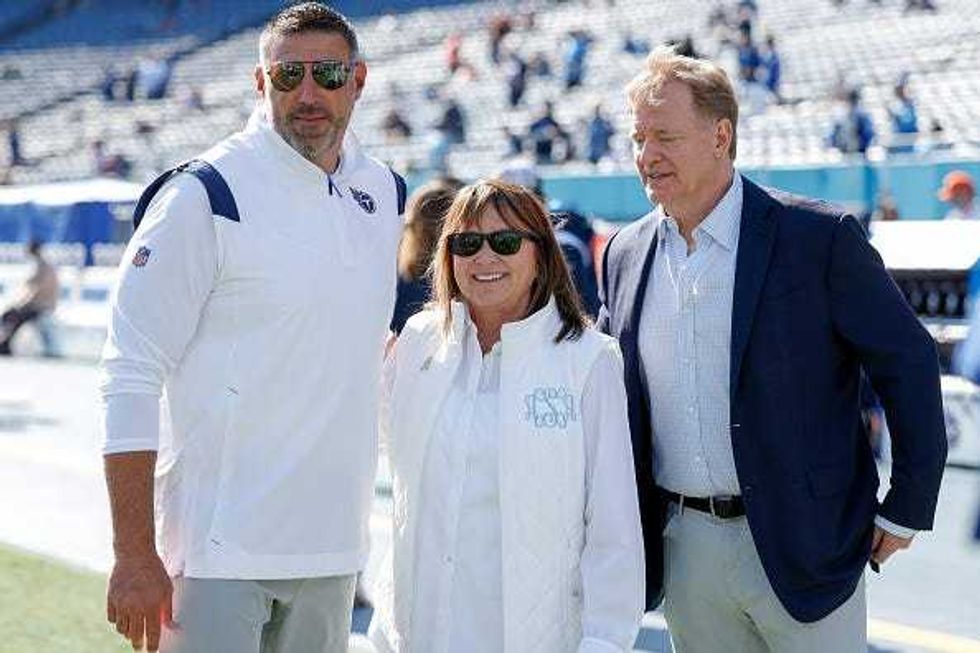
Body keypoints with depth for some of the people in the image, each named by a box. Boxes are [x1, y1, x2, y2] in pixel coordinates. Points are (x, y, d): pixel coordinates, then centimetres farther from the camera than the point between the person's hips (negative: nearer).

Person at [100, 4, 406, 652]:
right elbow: (131, 378, -12)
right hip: (218, 550, -6)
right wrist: (135, 557, -16)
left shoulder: (385, 193, 9)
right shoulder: (203, 196, -10)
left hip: (333, 549, 6)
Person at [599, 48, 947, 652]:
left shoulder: (820, 237, -10)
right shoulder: (626, 254, 6)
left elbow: (909, 363, -6)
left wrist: (907, 510, -5)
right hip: (684, 549, 5)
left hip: (802, 548, -4)